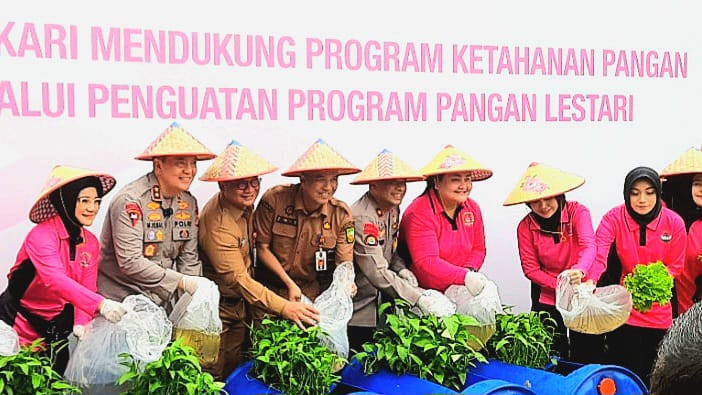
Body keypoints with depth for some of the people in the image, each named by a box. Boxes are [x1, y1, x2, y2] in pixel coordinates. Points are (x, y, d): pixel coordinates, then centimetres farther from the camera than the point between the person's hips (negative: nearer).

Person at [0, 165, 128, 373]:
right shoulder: (41, 235, -22)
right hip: (22, 318, -5)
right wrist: (100, 304, -49)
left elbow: (87, 288, -5)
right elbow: (55, 280, -37)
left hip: (59, 321, 5)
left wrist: (81, 324, -24)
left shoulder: (91, 243, -2)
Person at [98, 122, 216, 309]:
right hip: (121, 299, -6)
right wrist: (182, 282, -21)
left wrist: (192, 294, -8)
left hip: (163, 298, 6)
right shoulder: (130, 201, -17)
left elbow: (189, 258, 7)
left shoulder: (189, 203, 5)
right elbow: (129, 262, -21)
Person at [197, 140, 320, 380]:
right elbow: (237, 279, -30)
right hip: (220, 311, -8)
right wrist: (284, 308, -36)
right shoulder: (218, 223, -28)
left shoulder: (244, 206, -1)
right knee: (220, 378, 3)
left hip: (239, 305, 8)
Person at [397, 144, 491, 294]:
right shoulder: (419, 213, -16)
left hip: (459, 286, 6)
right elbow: (426, 263, -22)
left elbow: (478, 249, 12)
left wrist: (470, 270, -9)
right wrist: (465, 277, -29)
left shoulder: (472, 208, 7)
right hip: (423, 289, -6)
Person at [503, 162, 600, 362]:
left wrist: (580, 271, -49)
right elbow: (530, 269, -7)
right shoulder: (525, 227, -9)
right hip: (547, 299, 1)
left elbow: (589, 246, -28)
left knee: (587, 358, 8)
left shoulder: (577, 211, -13)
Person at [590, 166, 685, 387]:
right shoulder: (613, 218, -13)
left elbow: (675, 266, -1)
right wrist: (589, 282, -46)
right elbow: (598, 255, -26)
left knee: (654, 375, 13)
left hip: (658, 312, 1)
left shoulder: (674, 223, -8)